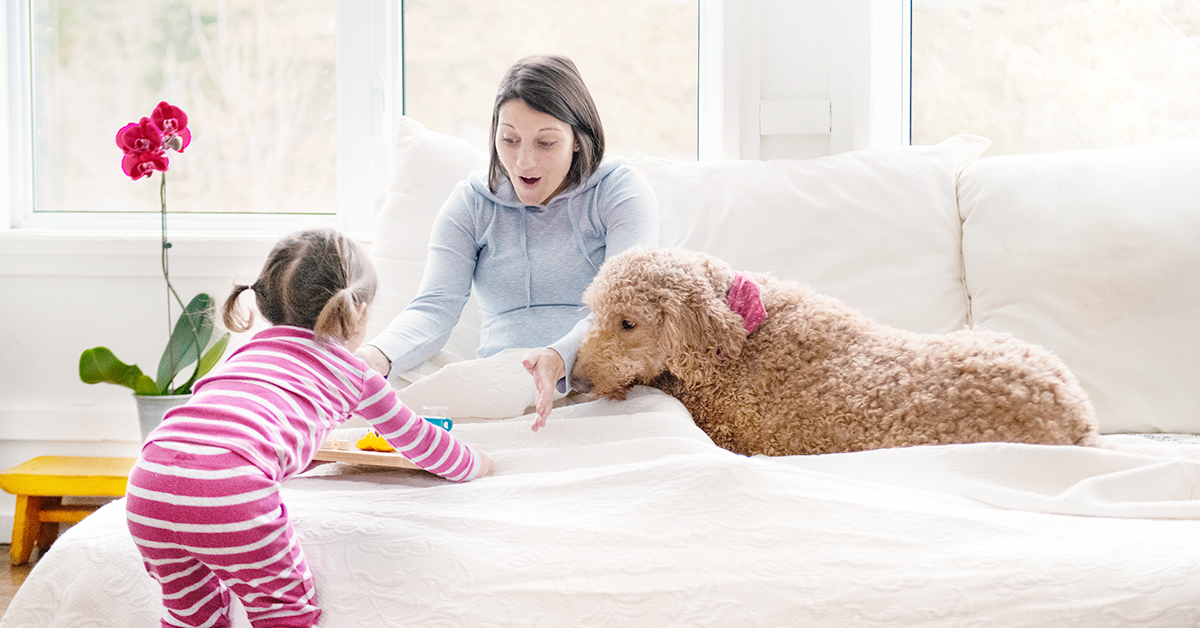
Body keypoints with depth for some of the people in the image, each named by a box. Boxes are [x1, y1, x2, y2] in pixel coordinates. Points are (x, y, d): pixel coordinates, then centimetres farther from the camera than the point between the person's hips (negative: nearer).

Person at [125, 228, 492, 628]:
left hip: (148, 479, 6)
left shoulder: (247, 350, 35)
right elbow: (416, 438, 36)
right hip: (230, 489, -6)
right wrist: (474, 464, 56)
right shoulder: (352, 372, 21)